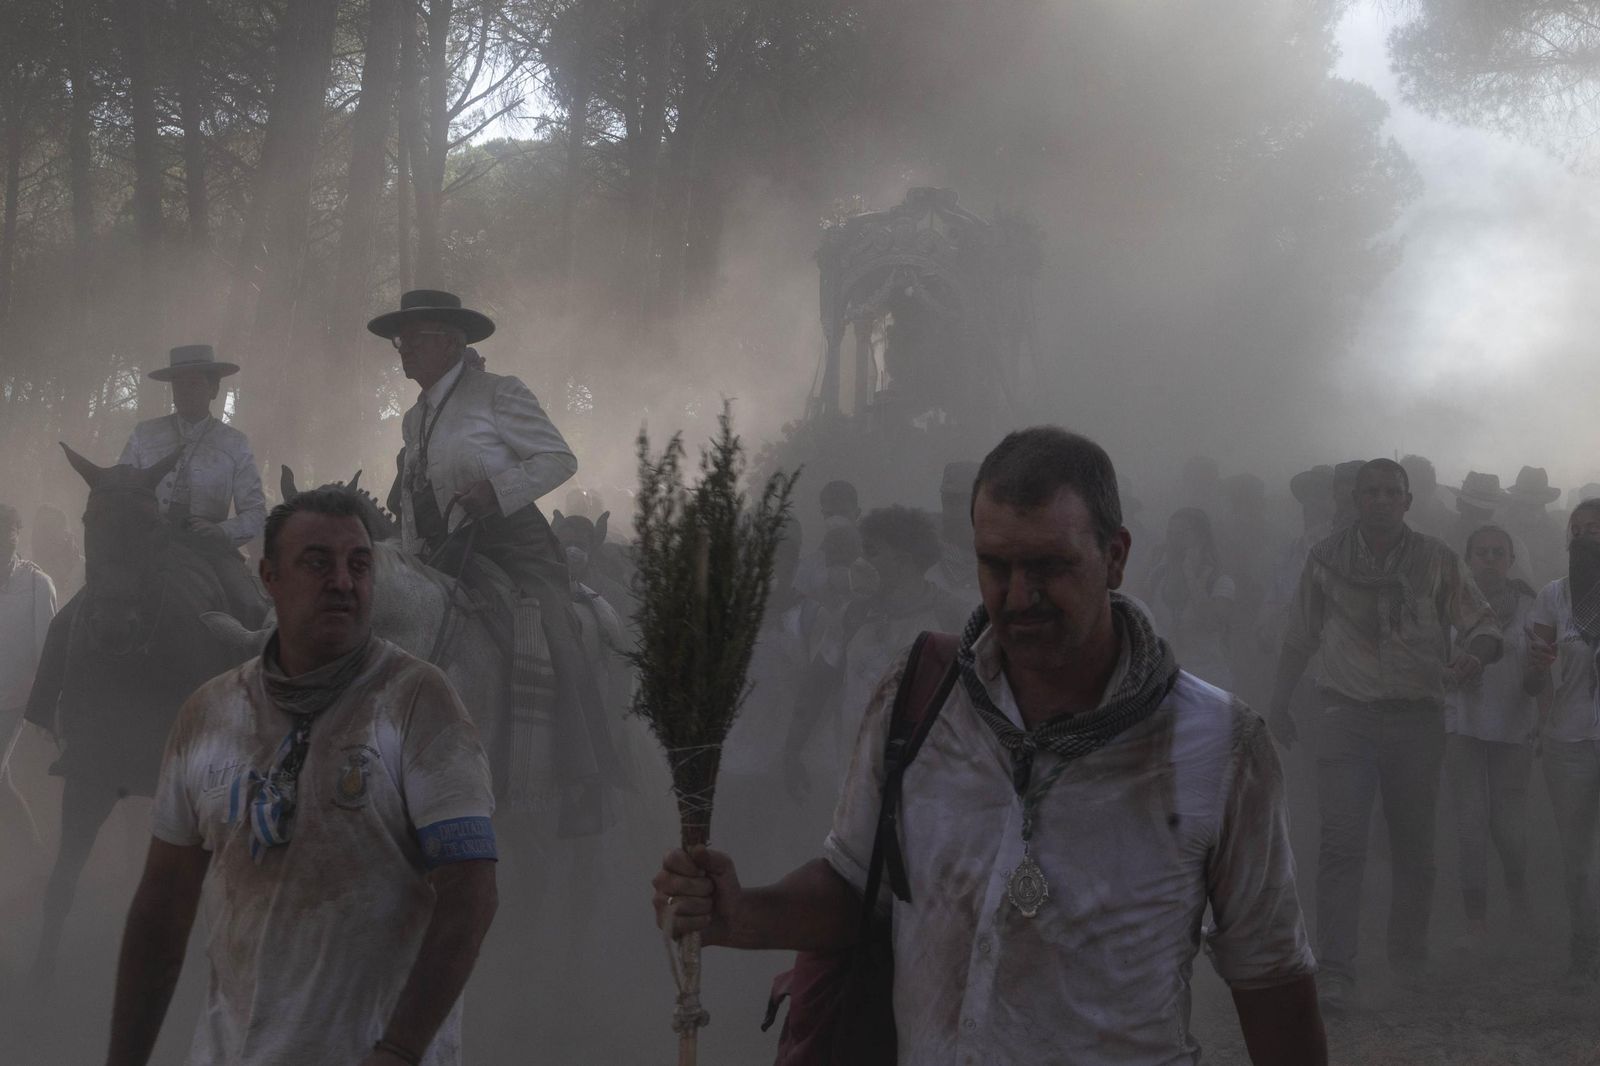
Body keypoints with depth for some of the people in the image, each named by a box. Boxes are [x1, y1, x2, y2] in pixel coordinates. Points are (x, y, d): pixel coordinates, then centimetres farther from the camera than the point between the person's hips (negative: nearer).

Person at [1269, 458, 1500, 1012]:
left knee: (1414, 849, 7)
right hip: (1347, 714, -1)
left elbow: (1482, 624, 6)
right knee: (1341, 843, -13)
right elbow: (1299, 637, 16)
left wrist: (1476, 652, -17)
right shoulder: (1326, 558, 6)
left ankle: (1410, 961, 25)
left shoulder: (1437, 560, 5)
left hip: (1417, 717, 1)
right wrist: (1279, 703, 17)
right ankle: (1334, 973, -16)